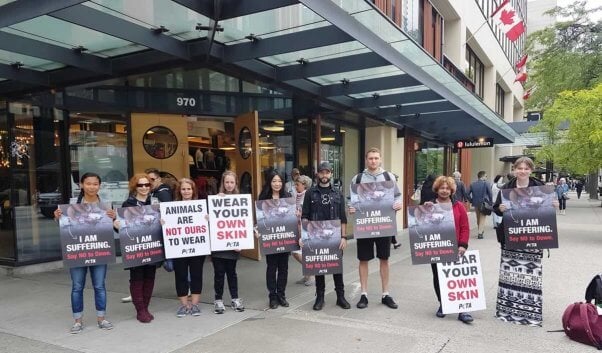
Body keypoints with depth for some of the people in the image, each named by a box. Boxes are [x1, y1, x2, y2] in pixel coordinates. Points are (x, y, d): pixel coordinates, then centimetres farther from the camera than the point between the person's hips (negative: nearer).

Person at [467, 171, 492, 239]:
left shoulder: (472, 184, 2)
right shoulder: (486, 183, -8)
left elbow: (467, 194, -2)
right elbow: (490, 194, -11)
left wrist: (471, 201, 7)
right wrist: (490, 202, 1)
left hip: (475, 204, 4)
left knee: (478, 218, 19)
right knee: (482, 218, 1)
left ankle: (480, 231, 31)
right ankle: (480, 233, -7)